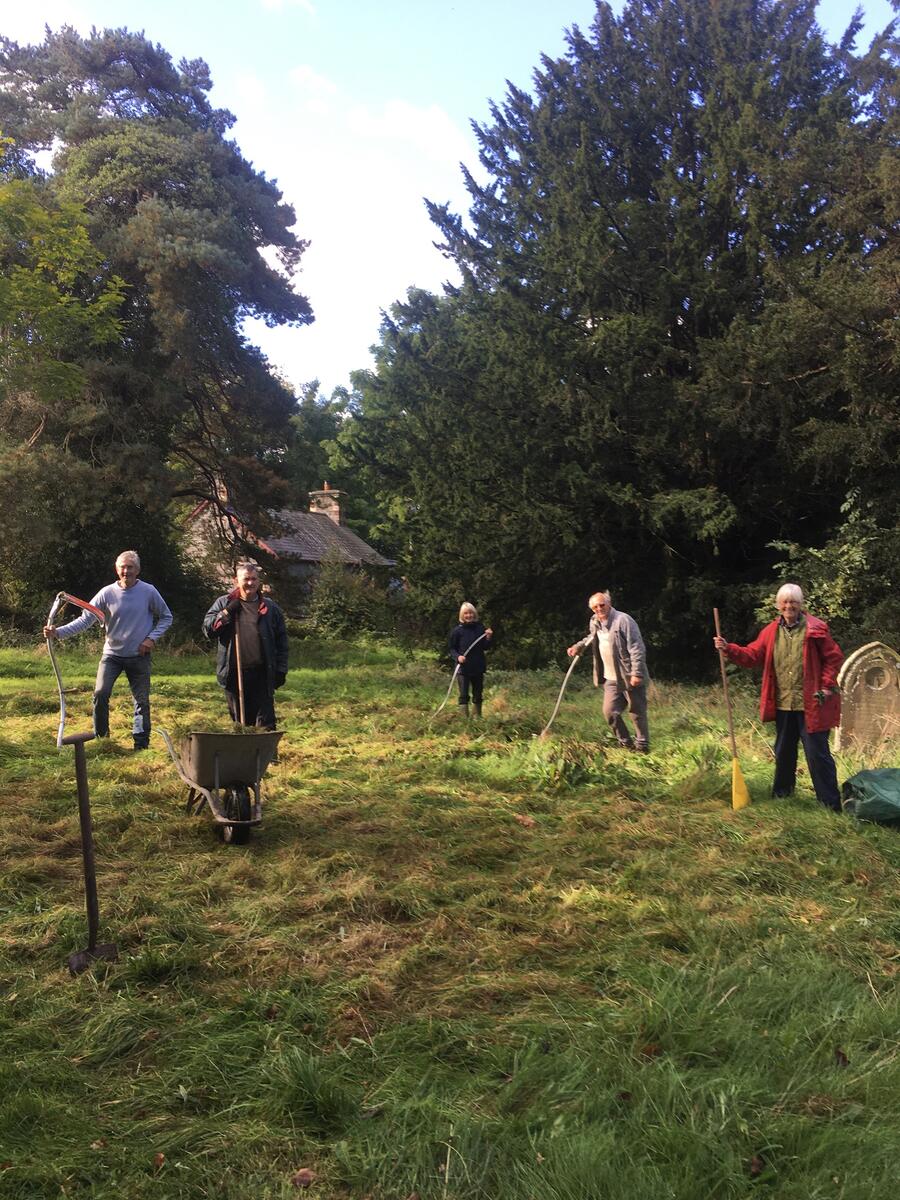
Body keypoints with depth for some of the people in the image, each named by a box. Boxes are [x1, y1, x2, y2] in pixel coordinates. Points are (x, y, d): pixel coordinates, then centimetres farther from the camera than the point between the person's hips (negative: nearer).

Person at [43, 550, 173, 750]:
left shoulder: (149, 592, -6)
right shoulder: (107, 593, -6)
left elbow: (166, 617, 6)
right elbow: (85, 619, -10)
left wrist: (152, 637, -8)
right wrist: (58, 632, -22)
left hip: (139, 656, 0)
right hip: (112, 654, 0)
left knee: (142, 701, 3)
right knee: (100, 694, -12)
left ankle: (141, 745, 13)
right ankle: (101, 738, 6)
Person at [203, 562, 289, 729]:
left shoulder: (270, 607, 8)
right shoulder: (223, 603, 8)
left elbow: (281, 640, 10)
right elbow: (207, 629, -1)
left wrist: (281, 670, 4)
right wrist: (226, 613, -12)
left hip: (262, 673, -1)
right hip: (234, 673, 1)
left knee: (265, 722, -2)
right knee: (241, 723, 10)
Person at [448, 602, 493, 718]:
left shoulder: (480, 628, 1)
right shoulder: (458, 630, -4)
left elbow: (486, 648, 7)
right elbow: (452, 649, 1)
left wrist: (488, 638, -12)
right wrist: (457, 657, -18)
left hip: (478, 668, 2)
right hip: (463, 668, -2)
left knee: (478, 694, 12)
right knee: (464, 695, -2)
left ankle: (478, 716, 24)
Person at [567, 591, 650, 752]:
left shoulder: (623, 620, -16)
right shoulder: (595, 622, 8)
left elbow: (637, 648, -19)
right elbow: (591, 638, 33)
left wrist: (637, 673, -23)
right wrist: (578, 647, 17)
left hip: (630, 678, -7)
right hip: (611, 679, 7)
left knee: (638, 713, 3)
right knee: (610, 712, 2)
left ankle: (642, 748, 17)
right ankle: (626, 744, 19)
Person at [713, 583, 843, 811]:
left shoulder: (816, 629, -8)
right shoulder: (771, 631, 6)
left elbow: (834, 658, -4)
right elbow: (752, 655, 6)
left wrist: (827, 687, -10)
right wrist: (728, 649, -8)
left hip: (811, 705, -5)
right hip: (783, 705, 5)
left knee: (817, 754, -3)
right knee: (783, 752, 19)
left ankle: (831, 804, 5)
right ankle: (781, 794, 35)